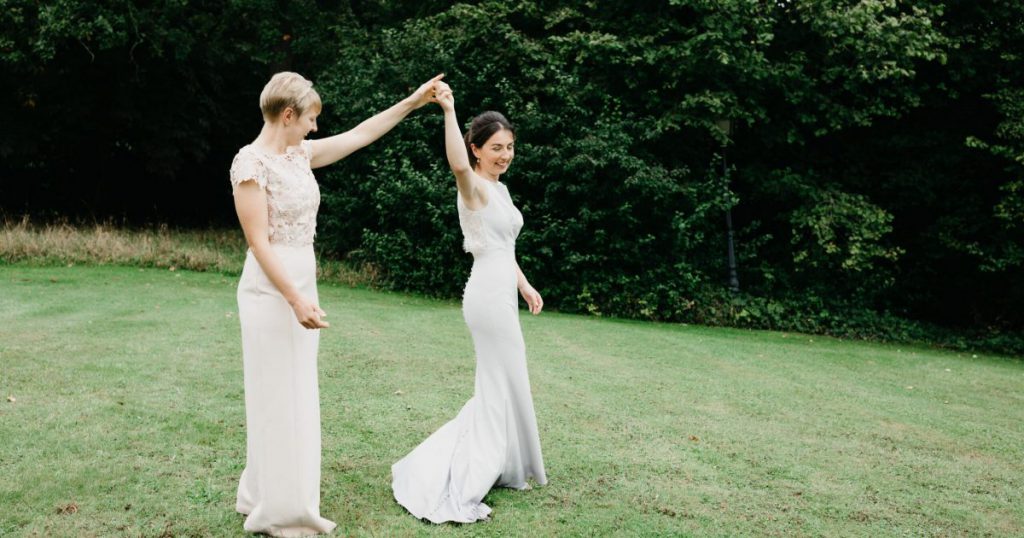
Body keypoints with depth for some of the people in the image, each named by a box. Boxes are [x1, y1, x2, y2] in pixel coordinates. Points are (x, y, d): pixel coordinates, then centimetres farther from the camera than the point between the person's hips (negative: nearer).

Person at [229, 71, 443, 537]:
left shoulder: (299, 154, 10)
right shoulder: (251, 162, -14)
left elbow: (359, 135, 18)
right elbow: (258, 242, -19)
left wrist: (411, 102, 17)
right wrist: (295, 300, -24)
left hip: (301, 285, 9)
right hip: (271, 290, -9)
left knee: (299, 398, 14)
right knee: (277, 400, 0)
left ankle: (276, 499, 28)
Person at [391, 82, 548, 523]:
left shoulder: (499, 190, 15)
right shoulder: (474, 187, -13)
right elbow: (458, 165, -38)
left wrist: (525, 286, 21)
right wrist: (449, 111, -47)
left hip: (501, 293, 10)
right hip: (489, 295, -10)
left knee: (499, 387, 16)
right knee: (506, 387, -3)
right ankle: (455, 488, 4)